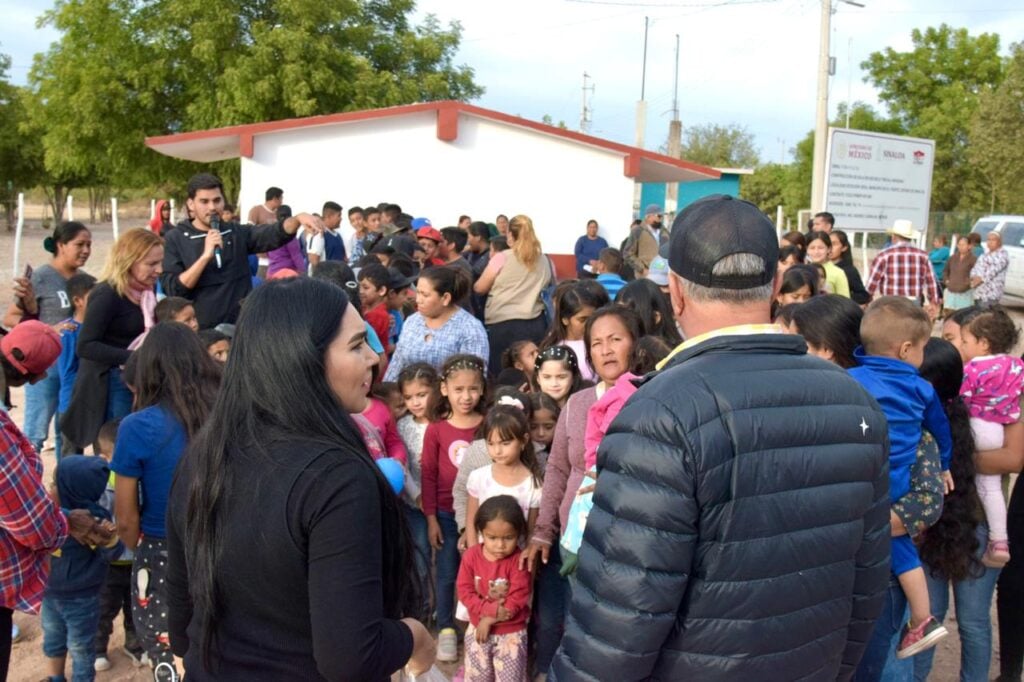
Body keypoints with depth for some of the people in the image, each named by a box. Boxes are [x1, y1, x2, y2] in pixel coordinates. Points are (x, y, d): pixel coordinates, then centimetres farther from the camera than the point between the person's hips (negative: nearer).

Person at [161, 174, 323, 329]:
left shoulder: (238, 233, 5)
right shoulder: (176, 239, -2)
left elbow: (274, 233, -12)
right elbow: (171, 290, -12)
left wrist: (298, 218, -32)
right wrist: (205, 256, -20)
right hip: (200, 331, -2)